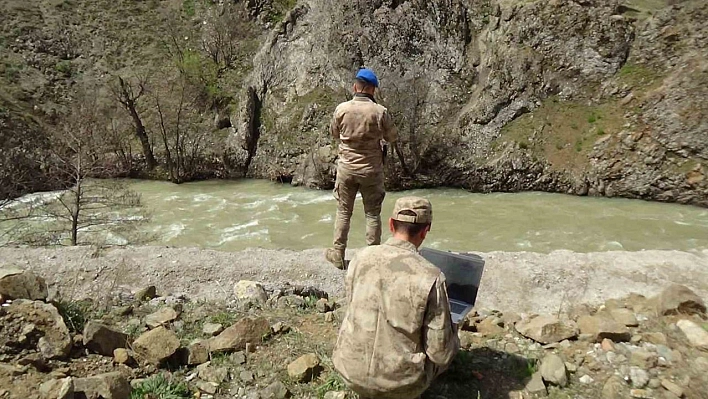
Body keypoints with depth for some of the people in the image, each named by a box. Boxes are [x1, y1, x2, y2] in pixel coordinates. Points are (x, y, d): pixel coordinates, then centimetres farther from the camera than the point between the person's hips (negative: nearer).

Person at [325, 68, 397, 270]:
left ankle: (338, 254, 20)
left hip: (346, 168, 1)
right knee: (373, 213, 10)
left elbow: (334, 134, 8)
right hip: (371, 169, -1)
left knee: (343, 212, 12)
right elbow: (392, 137, 1)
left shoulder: (341, 109, -7)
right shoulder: (380, 112, -13)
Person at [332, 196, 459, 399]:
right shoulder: (431, 276, -21)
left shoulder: (360, 258, -9)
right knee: (450, 345, 24)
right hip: (400, 382, -3)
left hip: (352, 370, 3)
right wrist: (451, 337, 8)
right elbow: (441, 353, -15)